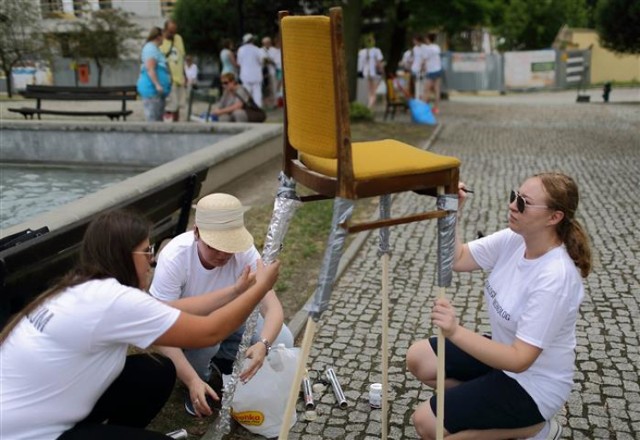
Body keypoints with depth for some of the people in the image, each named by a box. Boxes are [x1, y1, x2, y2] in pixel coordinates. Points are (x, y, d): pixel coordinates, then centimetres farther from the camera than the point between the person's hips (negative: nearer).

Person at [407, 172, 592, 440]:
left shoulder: (555, 278, -33)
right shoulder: (514, 239, -10)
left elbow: (519, 359, -33)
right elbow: (457, 259, -4)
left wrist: (455, 332, -43)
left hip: (534, 384, -8)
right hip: (505, 350, 8)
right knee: (418, 359, 7)